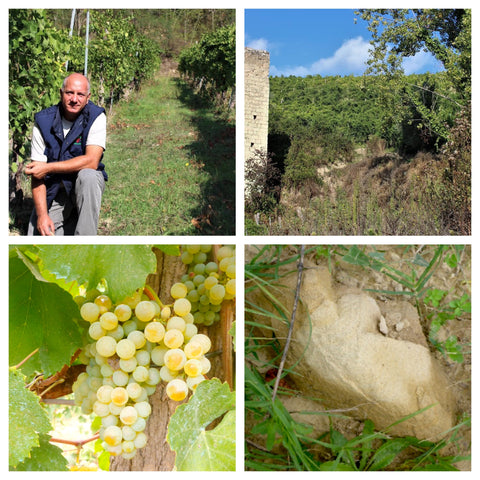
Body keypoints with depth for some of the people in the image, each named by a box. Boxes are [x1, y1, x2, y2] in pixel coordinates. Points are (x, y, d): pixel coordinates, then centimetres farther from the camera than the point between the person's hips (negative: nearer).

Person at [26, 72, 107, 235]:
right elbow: (37, 174, -9)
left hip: (86, 184, -1)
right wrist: (42, 215, -20)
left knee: (87, 176, -36)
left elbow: (91, 161, -23)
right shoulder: (43, 121, -7)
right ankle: (69, 219, 19)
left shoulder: (96, 117, -12)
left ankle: (85, 239, -20)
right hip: (53, 190, 2)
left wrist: (48, 168, -23)